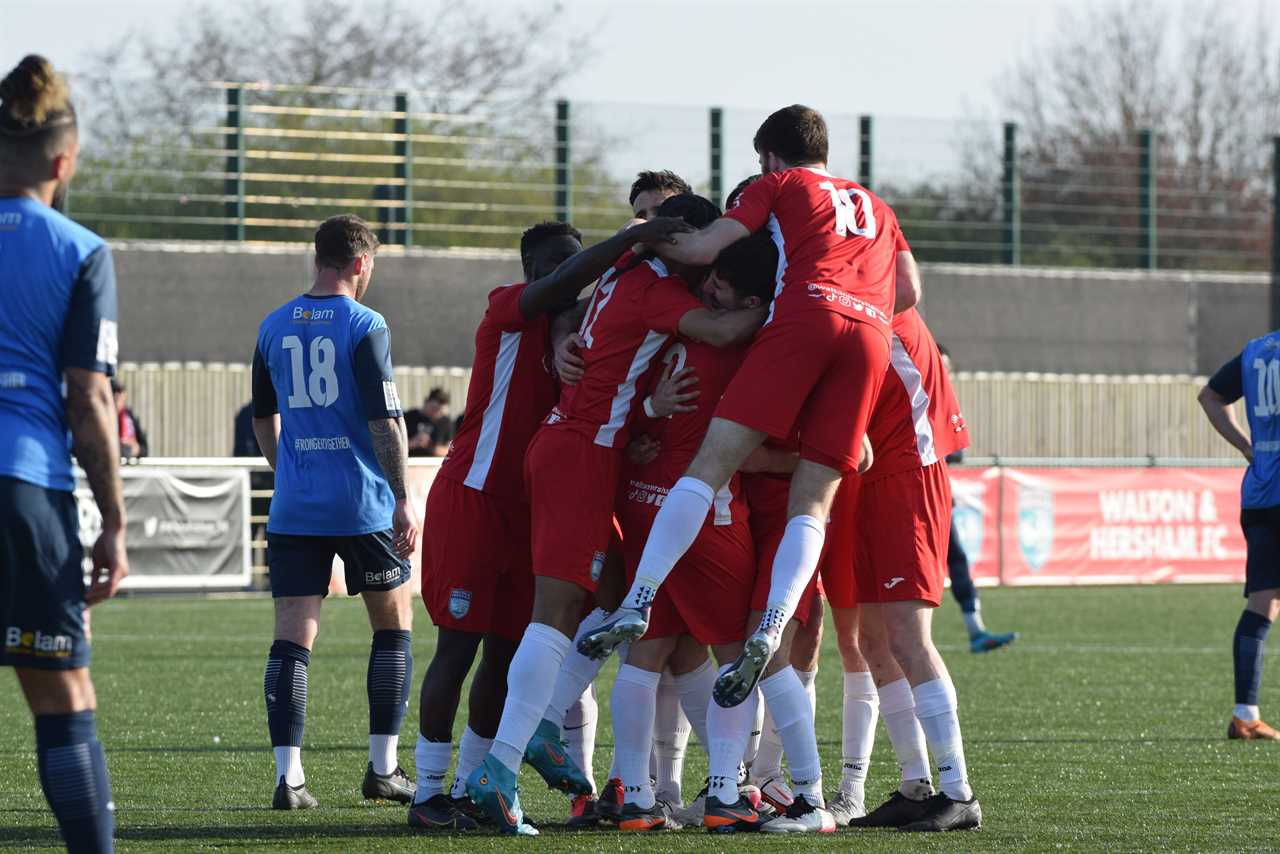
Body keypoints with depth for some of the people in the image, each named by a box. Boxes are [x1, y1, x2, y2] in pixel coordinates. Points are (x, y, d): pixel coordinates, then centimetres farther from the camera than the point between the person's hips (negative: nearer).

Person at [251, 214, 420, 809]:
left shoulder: (273, 328, 8)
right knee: (393, 624, 13)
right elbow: (385, 421, -12)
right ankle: (383, 768, 12)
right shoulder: (364, 326, -8)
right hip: (363, 507, -4)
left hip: (294, 509, 4)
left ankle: (288, 776, -10)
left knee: (292, 635, 0)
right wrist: (402, 500, -8)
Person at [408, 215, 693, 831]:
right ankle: (428, 793, -5)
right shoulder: (509, 308, -7)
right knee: (459, 646, -8)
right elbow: (565, 283, -27)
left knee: (506, 653, 6)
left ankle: (467, 789, 13)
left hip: (525, 511, 8)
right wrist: (633, 237, -34)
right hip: (471, 498, -8)